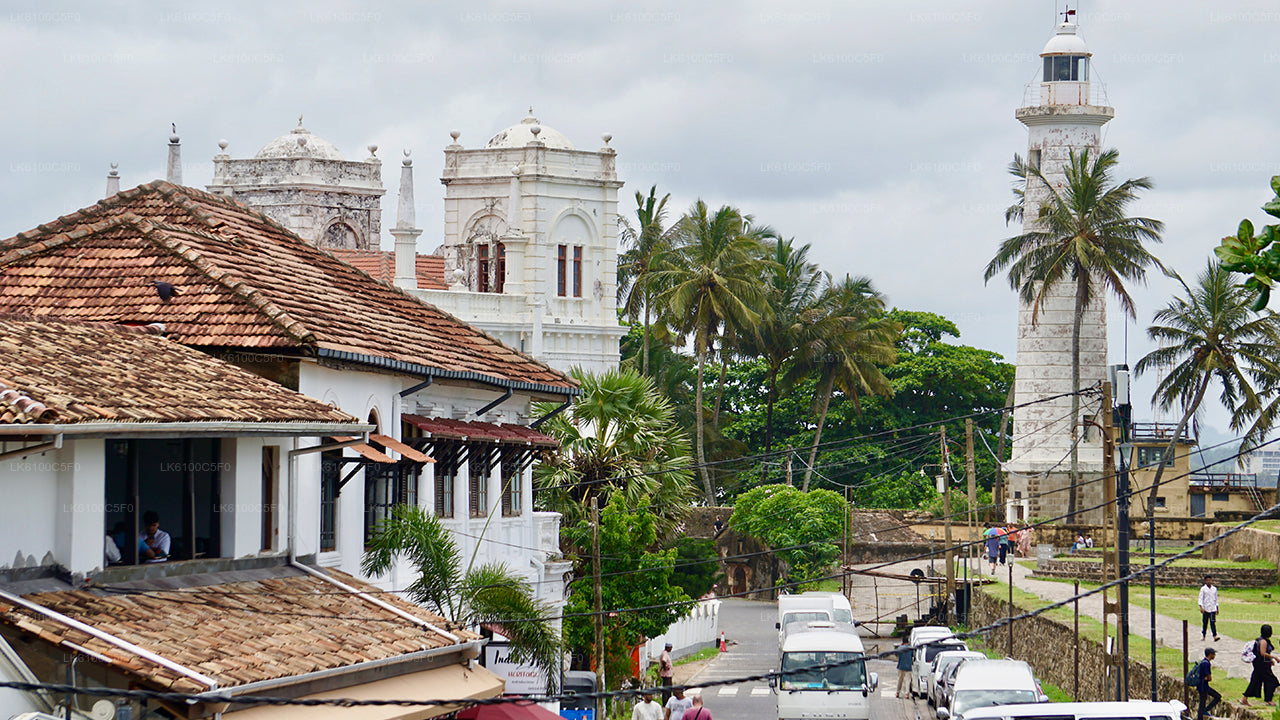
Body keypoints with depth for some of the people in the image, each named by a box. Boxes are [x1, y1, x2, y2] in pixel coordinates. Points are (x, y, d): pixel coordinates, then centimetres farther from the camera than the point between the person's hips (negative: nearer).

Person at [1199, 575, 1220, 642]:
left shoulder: (1214, 589, 9)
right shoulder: (1203, 589, -1)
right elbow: (1201, 598, -4)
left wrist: (1217, 608, 18)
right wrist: (1201, 607, -16)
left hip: (1213, 609, 1)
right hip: (1205, 609, -1)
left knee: (1213, 622, -9)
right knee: (1205, 622, 5)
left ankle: (1215, 636, -17)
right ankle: (1203, 635, 17)